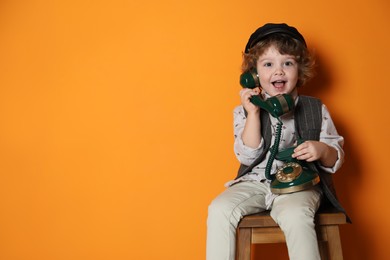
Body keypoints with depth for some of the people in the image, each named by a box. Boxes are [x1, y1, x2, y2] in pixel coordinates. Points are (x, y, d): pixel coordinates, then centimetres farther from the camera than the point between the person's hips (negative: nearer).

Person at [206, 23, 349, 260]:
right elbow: (248, 157, -5)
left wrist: (322, 150, -16)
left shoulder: (316, 109, 7)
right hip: (256, 182, 2)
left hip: (299, 182, -2)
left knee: (294, 214, -34)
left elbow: (337, 158, 8)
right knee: (219, 209, -23)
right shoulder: (245, 111, 6)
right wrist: (253, 114, -12)